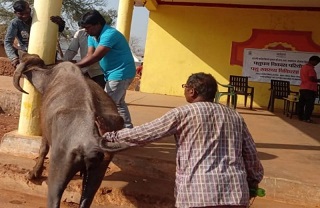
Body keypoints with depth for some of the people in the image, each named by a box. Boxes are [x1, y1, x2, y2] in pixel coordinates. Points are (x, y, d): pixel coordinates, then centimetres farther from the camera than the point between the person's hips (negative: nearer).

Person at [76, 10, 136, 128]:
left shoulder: (109, 34, -24)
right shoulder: (92, 37, 6)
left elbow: (95, 57, -29)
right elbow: (89, 55, -3)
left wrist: (74, 66, -28)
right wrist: (75, 66, -20)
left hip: (121, 73, -10)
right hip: (116, 74, 10)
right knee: (118, 103, 19)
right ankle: (128, 129, 28)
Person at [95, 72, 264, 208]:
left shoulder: (183, 113, 1)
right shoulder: (234, 116, 15)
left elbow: (143, 133, 4)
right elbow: (251, 155, 17)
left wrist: (108, 136, 16)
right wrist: (253, 182, 34)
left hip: (198, 193, -5)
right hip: (236, 193, 5)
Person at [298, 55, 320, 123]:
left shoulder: (303, 67, 16)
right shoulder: (310, 68, -14)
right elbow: (312, 79, -21)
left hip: (302, 88, 9)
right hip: (310, 89, -9)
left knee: (301, 103, 10)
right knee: (309, 104, -4)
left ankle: (300, 117, 15)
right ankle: (307, 118, -4)